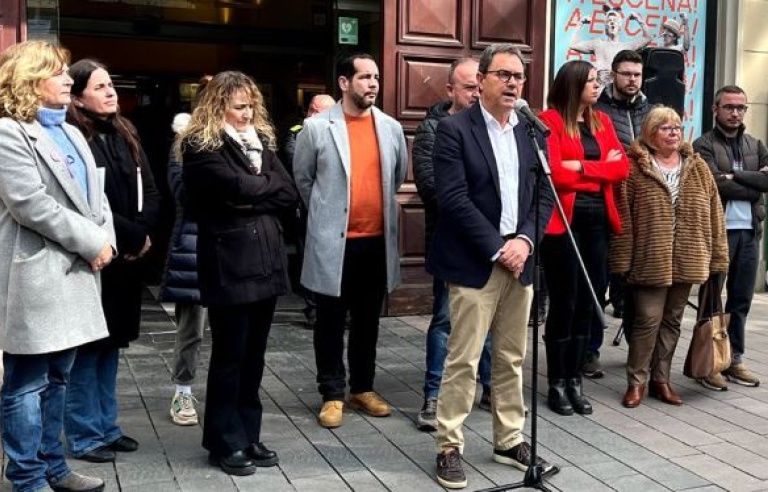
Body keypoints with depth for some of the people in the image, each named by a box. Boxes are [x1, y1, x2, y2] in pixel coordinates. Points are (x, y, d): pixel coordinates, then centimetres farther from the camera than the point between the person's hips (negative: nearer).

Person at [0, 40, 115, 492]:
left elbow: (96, 194, 15)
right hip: (36, 275, -8)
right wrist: (91, 242, -15)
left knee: (58, 378, 16)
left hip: (76, 271, 9)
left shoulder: (71, 132, 19)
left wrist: (106, 240, -3)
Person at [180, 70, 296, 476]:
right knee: (229, 355, 3)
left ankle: (248, 436, 23)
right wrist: (269, 186, -1)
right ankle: (225, 442, 15)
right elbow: (240, 187, -19)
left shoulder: (260, 140, 15)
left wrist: (252, 198, -9)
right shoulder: (202, 147, -5)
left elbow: (289, 194, 4)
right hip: (229, 263, -6)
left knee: (253, 355, 12)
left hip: (265, 259, 6)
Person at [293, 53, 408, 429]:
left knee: (367, 320, 13)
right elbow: (302, 178, 6)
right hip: (333, 241, -3)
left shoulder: (391, 128, 5)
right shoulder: (317, 127, -5)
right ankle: (333, 394, 17)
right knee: (332, 321, 6)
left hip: (377, 240, 3)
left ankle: (363, 388, 27)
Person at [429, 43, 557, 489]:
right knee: (463, 360, -2)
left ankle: (510, 441, 25)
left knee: (512, 360, 13)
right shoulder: (454, 128, -5)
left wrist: (524, 240, -8)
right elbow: (453, 198, -13)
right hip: (474, 262, -5)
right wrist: (496, 249, -14)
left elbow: (544, 195, 9)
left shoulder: (533, 132, 12)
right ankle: (450, 447, 10)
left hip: (519, 259, 6)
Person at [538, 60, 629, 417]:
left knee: (587, 302, 8)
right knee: (564, 302, 0)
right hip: (563, 221, -6)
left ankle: (575, 380, 19)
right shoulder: (550, 120, -5)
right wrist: (601, 168, -4)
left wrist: (581, 166, -10)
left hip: (597, 220, 6)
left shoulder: (601, 121, 14)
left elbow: (622, 168, 3)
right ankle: (557, 384, 12)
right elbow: (554, 174, -16)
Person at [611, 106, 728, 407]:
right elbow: (623, 217, -7)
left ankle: (661, 379, 24)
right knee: (648, 320, -4)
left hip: (686, 261, 5)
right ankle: (636, 381, 10)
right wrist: (623, 259, -10)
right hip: (650, 260, -4)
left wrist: (717, 256, 3)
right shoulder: (635, 169, -4)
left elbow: (713, 213, 8)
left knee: (672, 320, 12)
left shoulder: (698, 168, 9)